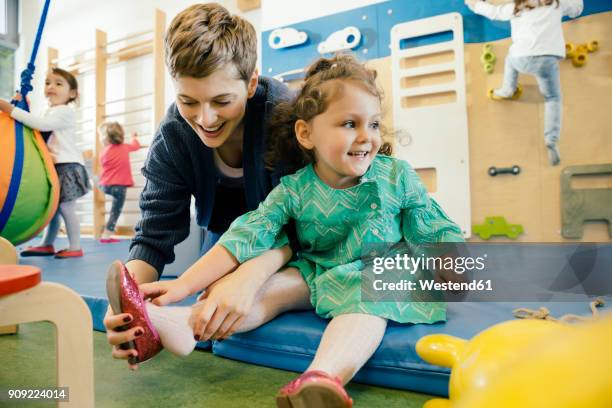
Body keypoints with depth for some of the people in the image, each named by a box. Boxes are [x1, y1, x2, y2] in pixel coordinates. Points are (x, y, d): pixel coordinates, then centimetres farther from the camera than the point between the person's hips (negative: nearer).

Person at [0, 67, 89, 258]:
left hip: (68, 165, -9)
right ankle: (47, 244, 18)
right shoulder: (50, 112, 23)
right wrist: (23, 108, 9)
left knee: (65, 207, -9)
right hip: (55, 166, 9)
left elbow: (42, 124, -23)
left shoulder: (65, 111, -8)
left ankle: (75, 247, -3)